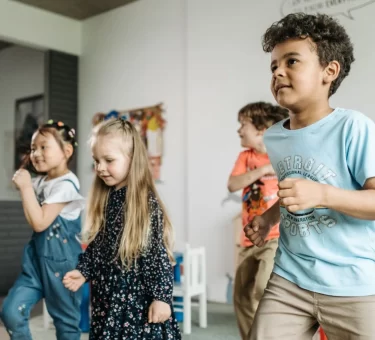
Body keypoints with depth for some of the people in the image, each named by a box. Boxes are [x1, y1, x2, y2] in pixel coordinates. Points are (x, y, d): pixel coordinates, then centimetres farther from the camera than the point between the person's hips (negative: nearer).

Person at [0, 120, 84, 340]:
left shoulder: (65, 185, -19)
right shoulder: (40, 181, 6)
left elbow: (39, 223, -23)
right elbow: (33, 219, 14)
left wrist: (25, 187, -19)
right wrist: (25, 185, 3)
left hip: (60, 258, -7)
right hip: (37, 255, 8)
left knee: (66, 319, 8)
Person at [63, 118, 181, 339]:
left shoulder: (147, 203, -15)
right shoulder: (103, 200, 4)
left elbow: (160, 255, -15)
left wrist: (161, 297, -16)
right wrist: (83, 271, 3)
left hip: (139, 299, -6)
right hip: (106, 297, 6)